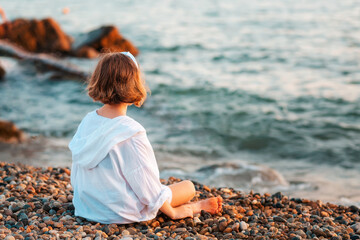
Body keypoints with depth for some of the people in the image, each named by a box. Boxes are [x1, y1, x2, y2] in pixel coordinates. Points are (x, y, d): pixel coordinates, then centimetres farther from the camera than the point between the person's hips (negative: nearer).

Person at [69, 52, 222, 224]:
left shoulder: (87, 121, -6)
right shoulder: (131, 132, -27)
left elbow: (76, 177, 4)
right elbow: (147, 186, -21)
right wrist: (172, 213, -4)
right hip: (122, 214, -8)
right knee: (189, 186, 8)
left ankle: (195, 206, 41)